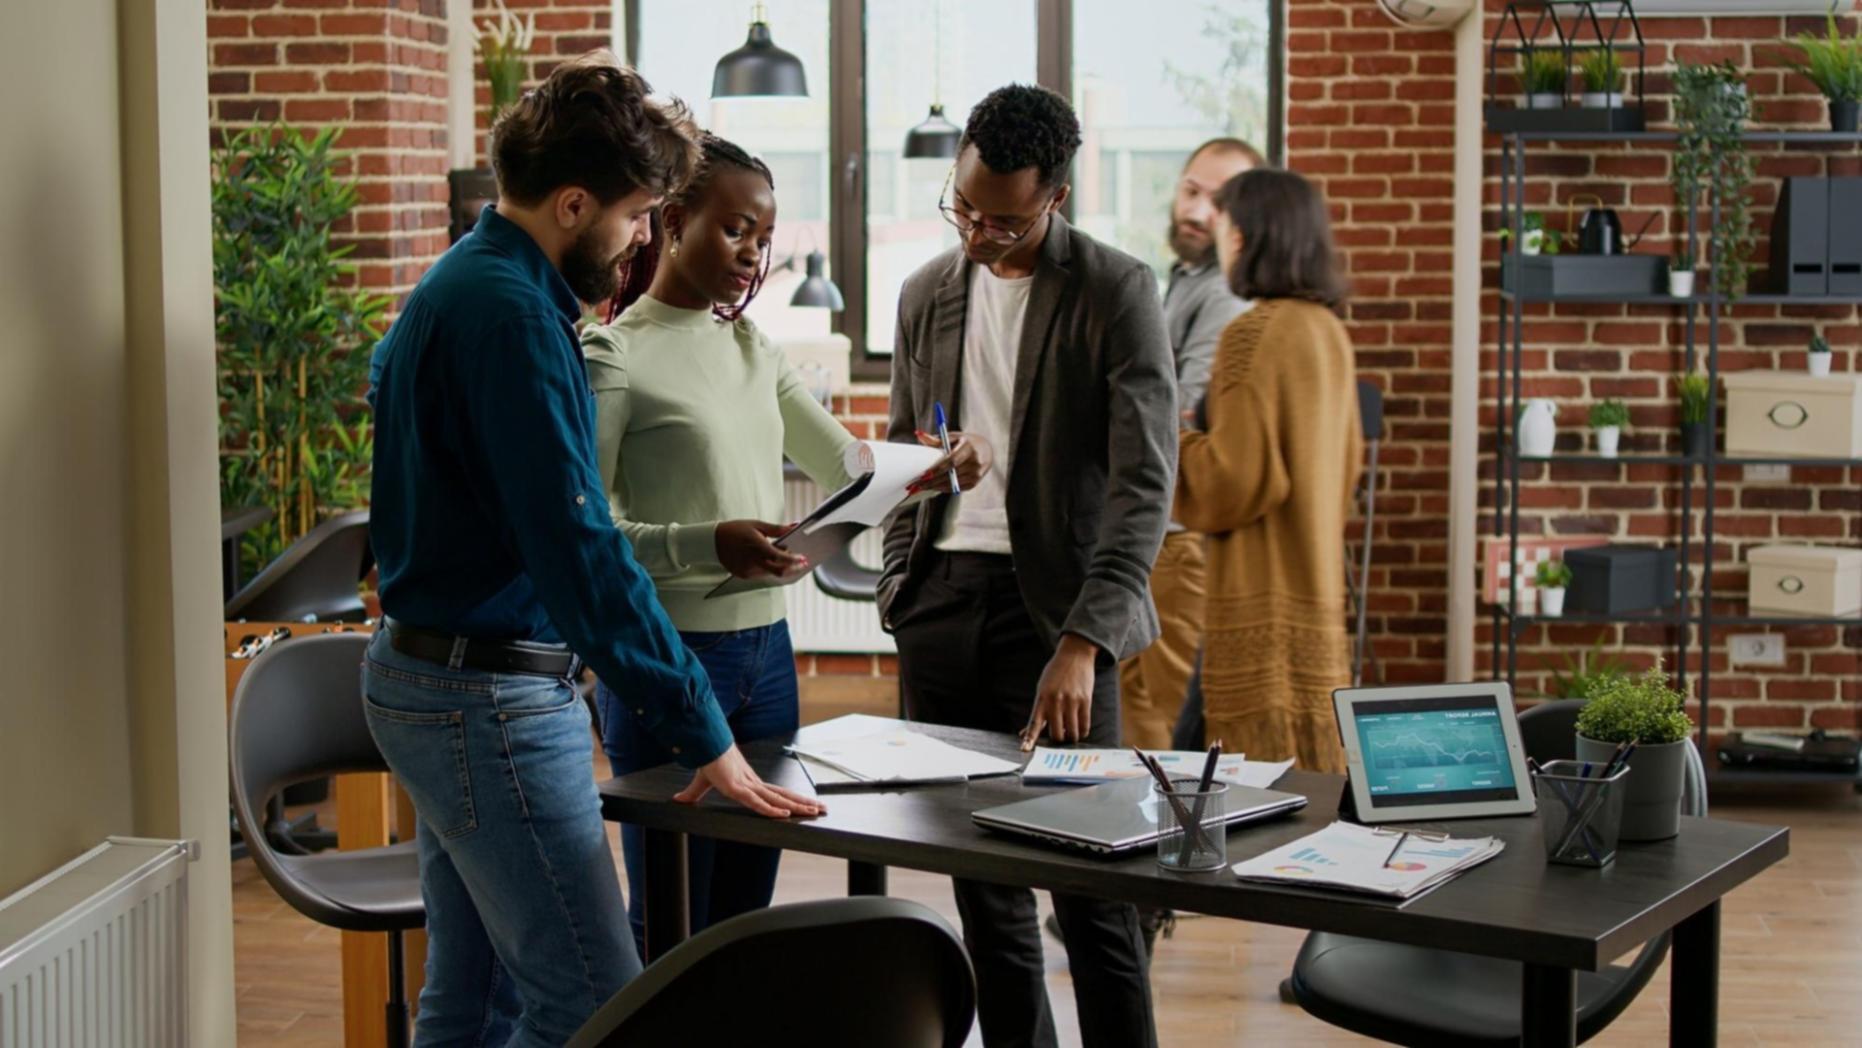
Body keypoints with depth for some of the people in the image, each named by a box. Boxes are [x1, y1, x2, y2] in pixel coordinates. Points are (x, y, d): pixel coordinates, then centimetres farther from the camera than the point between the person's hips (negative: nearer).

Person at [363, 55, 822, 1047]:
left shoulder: (458, 285, 12)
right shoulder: (512, 314, -20)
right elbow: (578, 548, -25)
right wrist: (704, 736, -23)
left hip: (426, 676, 11)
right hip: (491, 700, -11)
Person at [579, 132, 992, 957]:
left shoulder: (750, 349, 13)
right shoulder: (613, 355, -8)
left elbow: (844, 465, 14)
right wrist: (705, 544, -29)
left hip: (765, 650, 7)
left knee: (746, 909, 12)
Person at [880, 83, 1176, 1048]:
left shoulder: (1116, 292, -6)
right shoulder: (926, 293, 12)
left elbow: (1143, 482, -13)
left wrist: (1082, 642, -21)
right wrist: (897, 589, 10)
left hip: (1052, 602, -5)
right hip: (941, 598, 5)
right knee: (977, 872, 9)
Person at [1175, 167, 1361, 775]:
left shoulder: (1254, 335, -14)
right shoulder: (1328, 331, 12)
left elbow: (1233, 480, -17)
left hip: (1264, 604, -9)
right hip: (1318, 586, 9)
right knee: (1313, 766, 12)